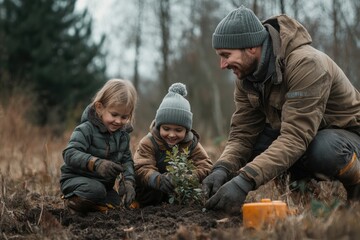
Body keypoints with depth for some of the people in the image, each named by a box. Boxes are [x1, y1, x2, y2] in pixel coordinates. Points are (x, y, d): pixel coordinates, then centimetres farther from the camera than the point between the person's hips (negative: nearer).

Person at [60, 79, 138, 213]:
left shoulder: (123, 135, 1)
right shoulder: (86, 129, -20)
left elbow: (127, 160, 4)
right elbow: (69, 154, -31)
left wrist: (128, 181, -15)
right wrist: (96, 163, -46)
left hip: (104, 182, 7)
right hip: (76, 178, -7)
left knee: (114, 201, -13)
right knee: (95, 190, -35)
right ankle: (72, 200, -7)